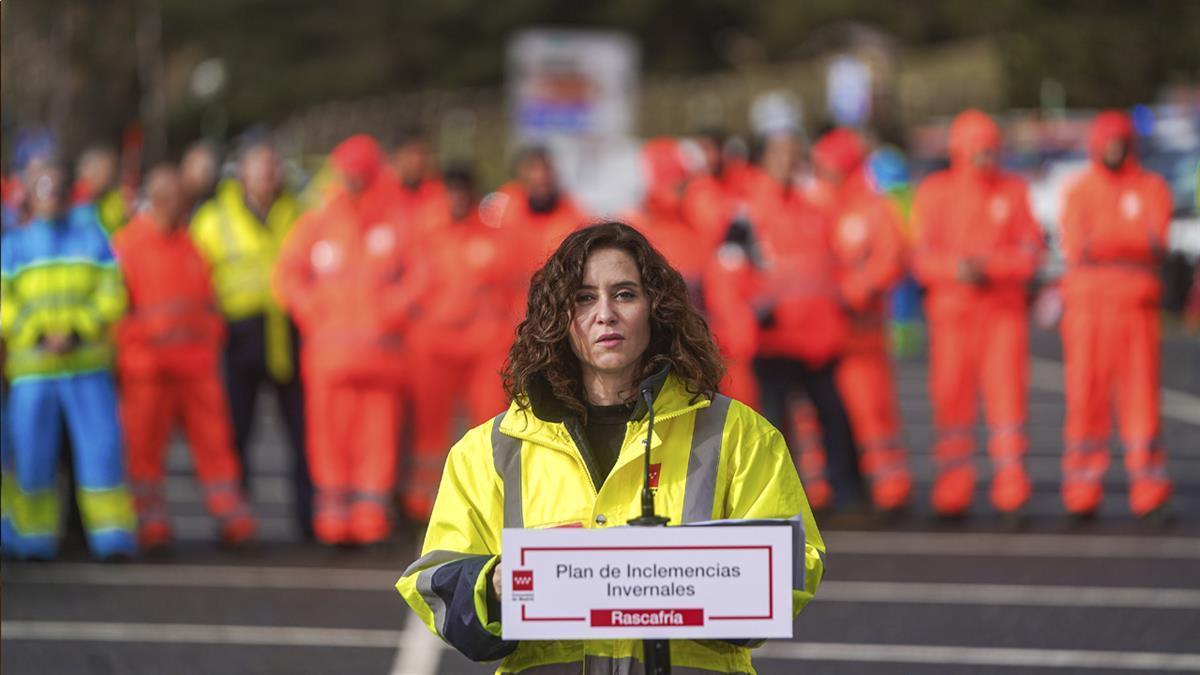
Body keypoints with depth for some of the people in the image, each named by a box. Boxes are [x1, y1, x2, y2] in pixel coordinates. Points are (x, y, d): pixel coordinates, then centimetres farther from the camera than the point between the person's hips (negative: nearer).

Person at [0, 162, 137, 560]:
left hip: (88, 362, 0)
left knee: (100, 444, -9)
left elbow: (111, 294, 3)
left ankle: (112, 536, -7)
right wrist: (38, 334, -13)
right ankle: (33, 537, 7)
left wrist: (75, 332, -10)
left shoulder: (92, 237, 12)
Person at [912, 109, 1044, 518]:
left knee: (1007, 390, -5)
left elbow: (1029, 252, 0)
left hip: (1005, 310, 0)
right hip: (951, 311, 0)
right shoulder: (935, 193, 3)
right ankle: (953, 484, 9)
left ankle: (1010, 480, -2)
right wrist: (956, 268, -21)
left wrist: (987, 266, -16)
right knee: (951, 393, 0)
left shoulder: (1013, 192, 7)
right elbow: (923, 256, -2)